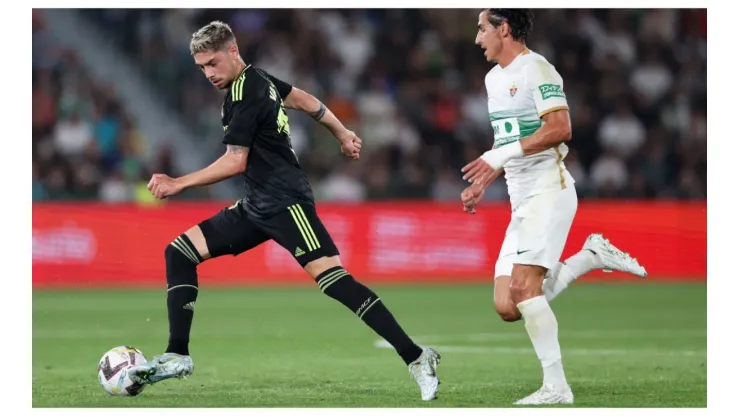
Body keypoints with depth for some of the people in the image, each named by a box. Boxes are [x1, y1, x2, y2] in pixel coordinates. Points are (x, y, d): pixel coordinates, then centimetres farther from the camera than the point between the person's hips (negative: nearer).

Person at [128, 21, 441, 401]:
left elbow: (235, 162, -17)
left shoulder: (244, 96, -16)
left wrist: (178, 183, -13)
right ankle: (177, 356, 4)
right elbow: (302, 99, 23)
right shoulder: (257, 78, 11)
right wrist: (342, 134, 33)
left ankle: (416, 358, -21)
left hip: (285, 203, -10)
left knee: (332, 278, -22)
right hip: (256, 207, 10)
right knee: (178, 252, 6)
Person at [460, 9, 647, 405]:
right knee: (507, 306, -3)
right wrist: (482, 183, 22)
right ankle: (590, 256, 11)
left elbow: (560, 128, -21)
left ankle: (556, 387, -18)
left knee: (522, 286, -22)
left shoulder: (536, 69, -10)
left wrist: (501, 155, -26)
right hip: (521, 201, 9)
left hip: (548, 190, -9)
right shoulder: (493, 78, 19)